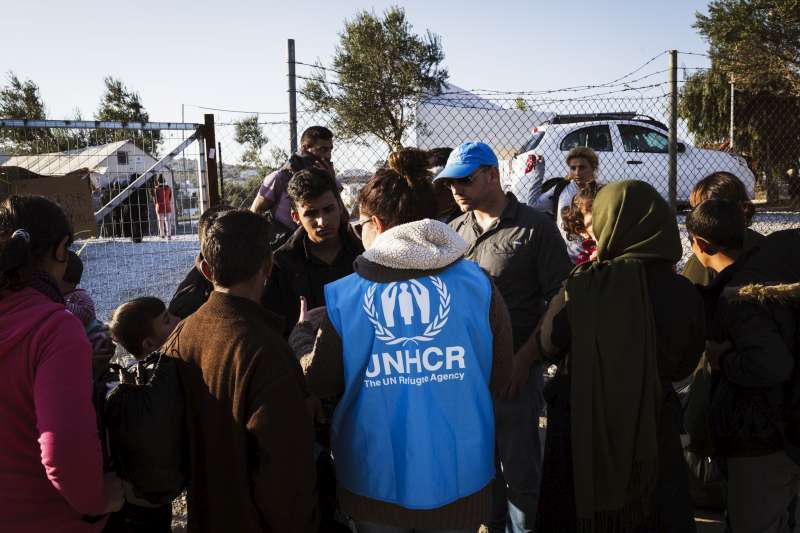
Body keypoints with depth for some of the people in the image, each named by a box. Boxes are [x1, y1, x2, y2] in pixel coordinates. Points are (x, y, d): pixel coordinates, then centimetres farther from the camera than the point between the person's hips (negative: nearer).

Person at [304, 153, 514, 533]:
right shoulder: (479, 286, -10)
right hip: (460, 483, 1)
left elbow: (322, 388, -2)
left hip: (374, 484, 0)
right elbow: (499, 381, -3)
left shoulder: (340, 299, -13)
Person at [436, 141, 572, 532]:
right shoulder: (454, 231, 10)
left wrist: (524, 357, -14)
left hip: (514, 367, -5)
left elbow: (560, 299, -7)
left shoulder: (535, 228, -6)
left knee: (519, 467, 4)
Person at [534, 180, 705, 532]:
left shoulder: (582, 288, -22)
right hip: (653, 437, 2)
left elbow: (546, 347, -5)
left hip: (582, 434, -2)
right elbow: (683, 366, 1)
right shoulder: (682, 294, -14)